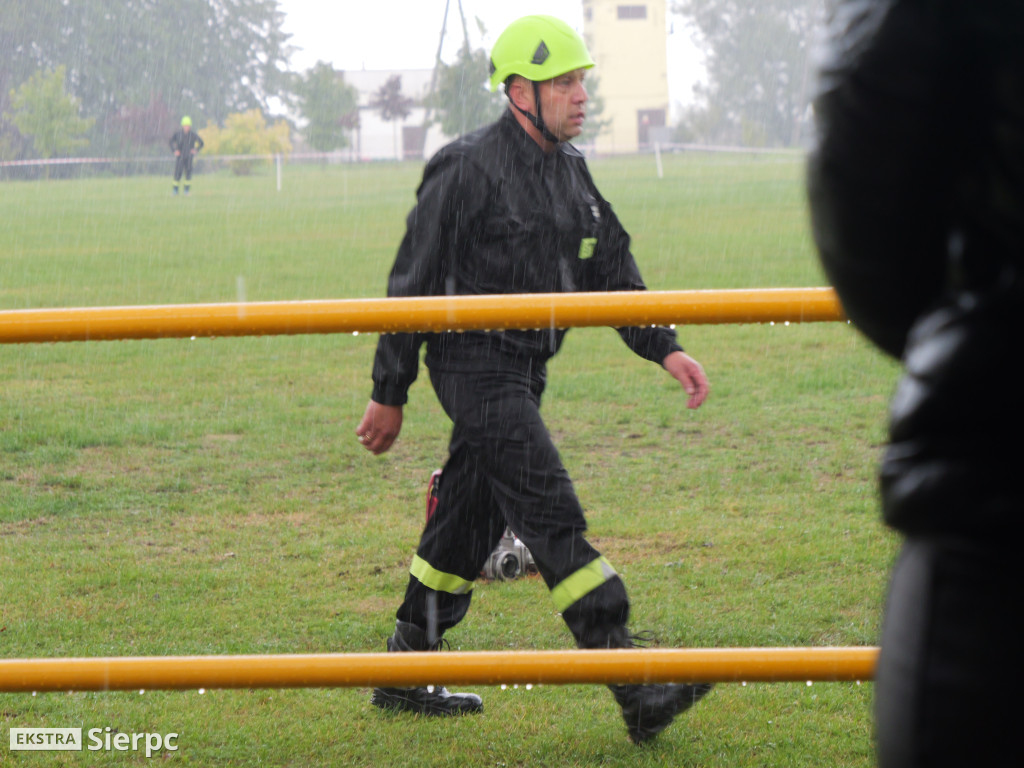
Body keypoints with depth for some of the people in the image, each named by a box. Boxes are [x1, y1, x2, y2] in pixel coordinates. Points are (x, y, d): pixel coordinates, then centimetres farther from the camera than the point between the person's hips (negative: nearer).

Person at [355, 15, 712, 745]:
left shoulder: (570, 170, 11)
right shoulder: (469, 170, -14)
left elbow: (612, 268, 16)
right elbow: (413, 282, -10)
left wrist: (665, 349, 3)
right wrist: (389, 395, -7)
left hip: (525, 371, 9)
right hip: (476, 365, -9)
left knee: (470, 526, 14)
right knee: (555, 523, -13)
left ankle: (404, 678, 27)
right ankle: (638, 694, -18)